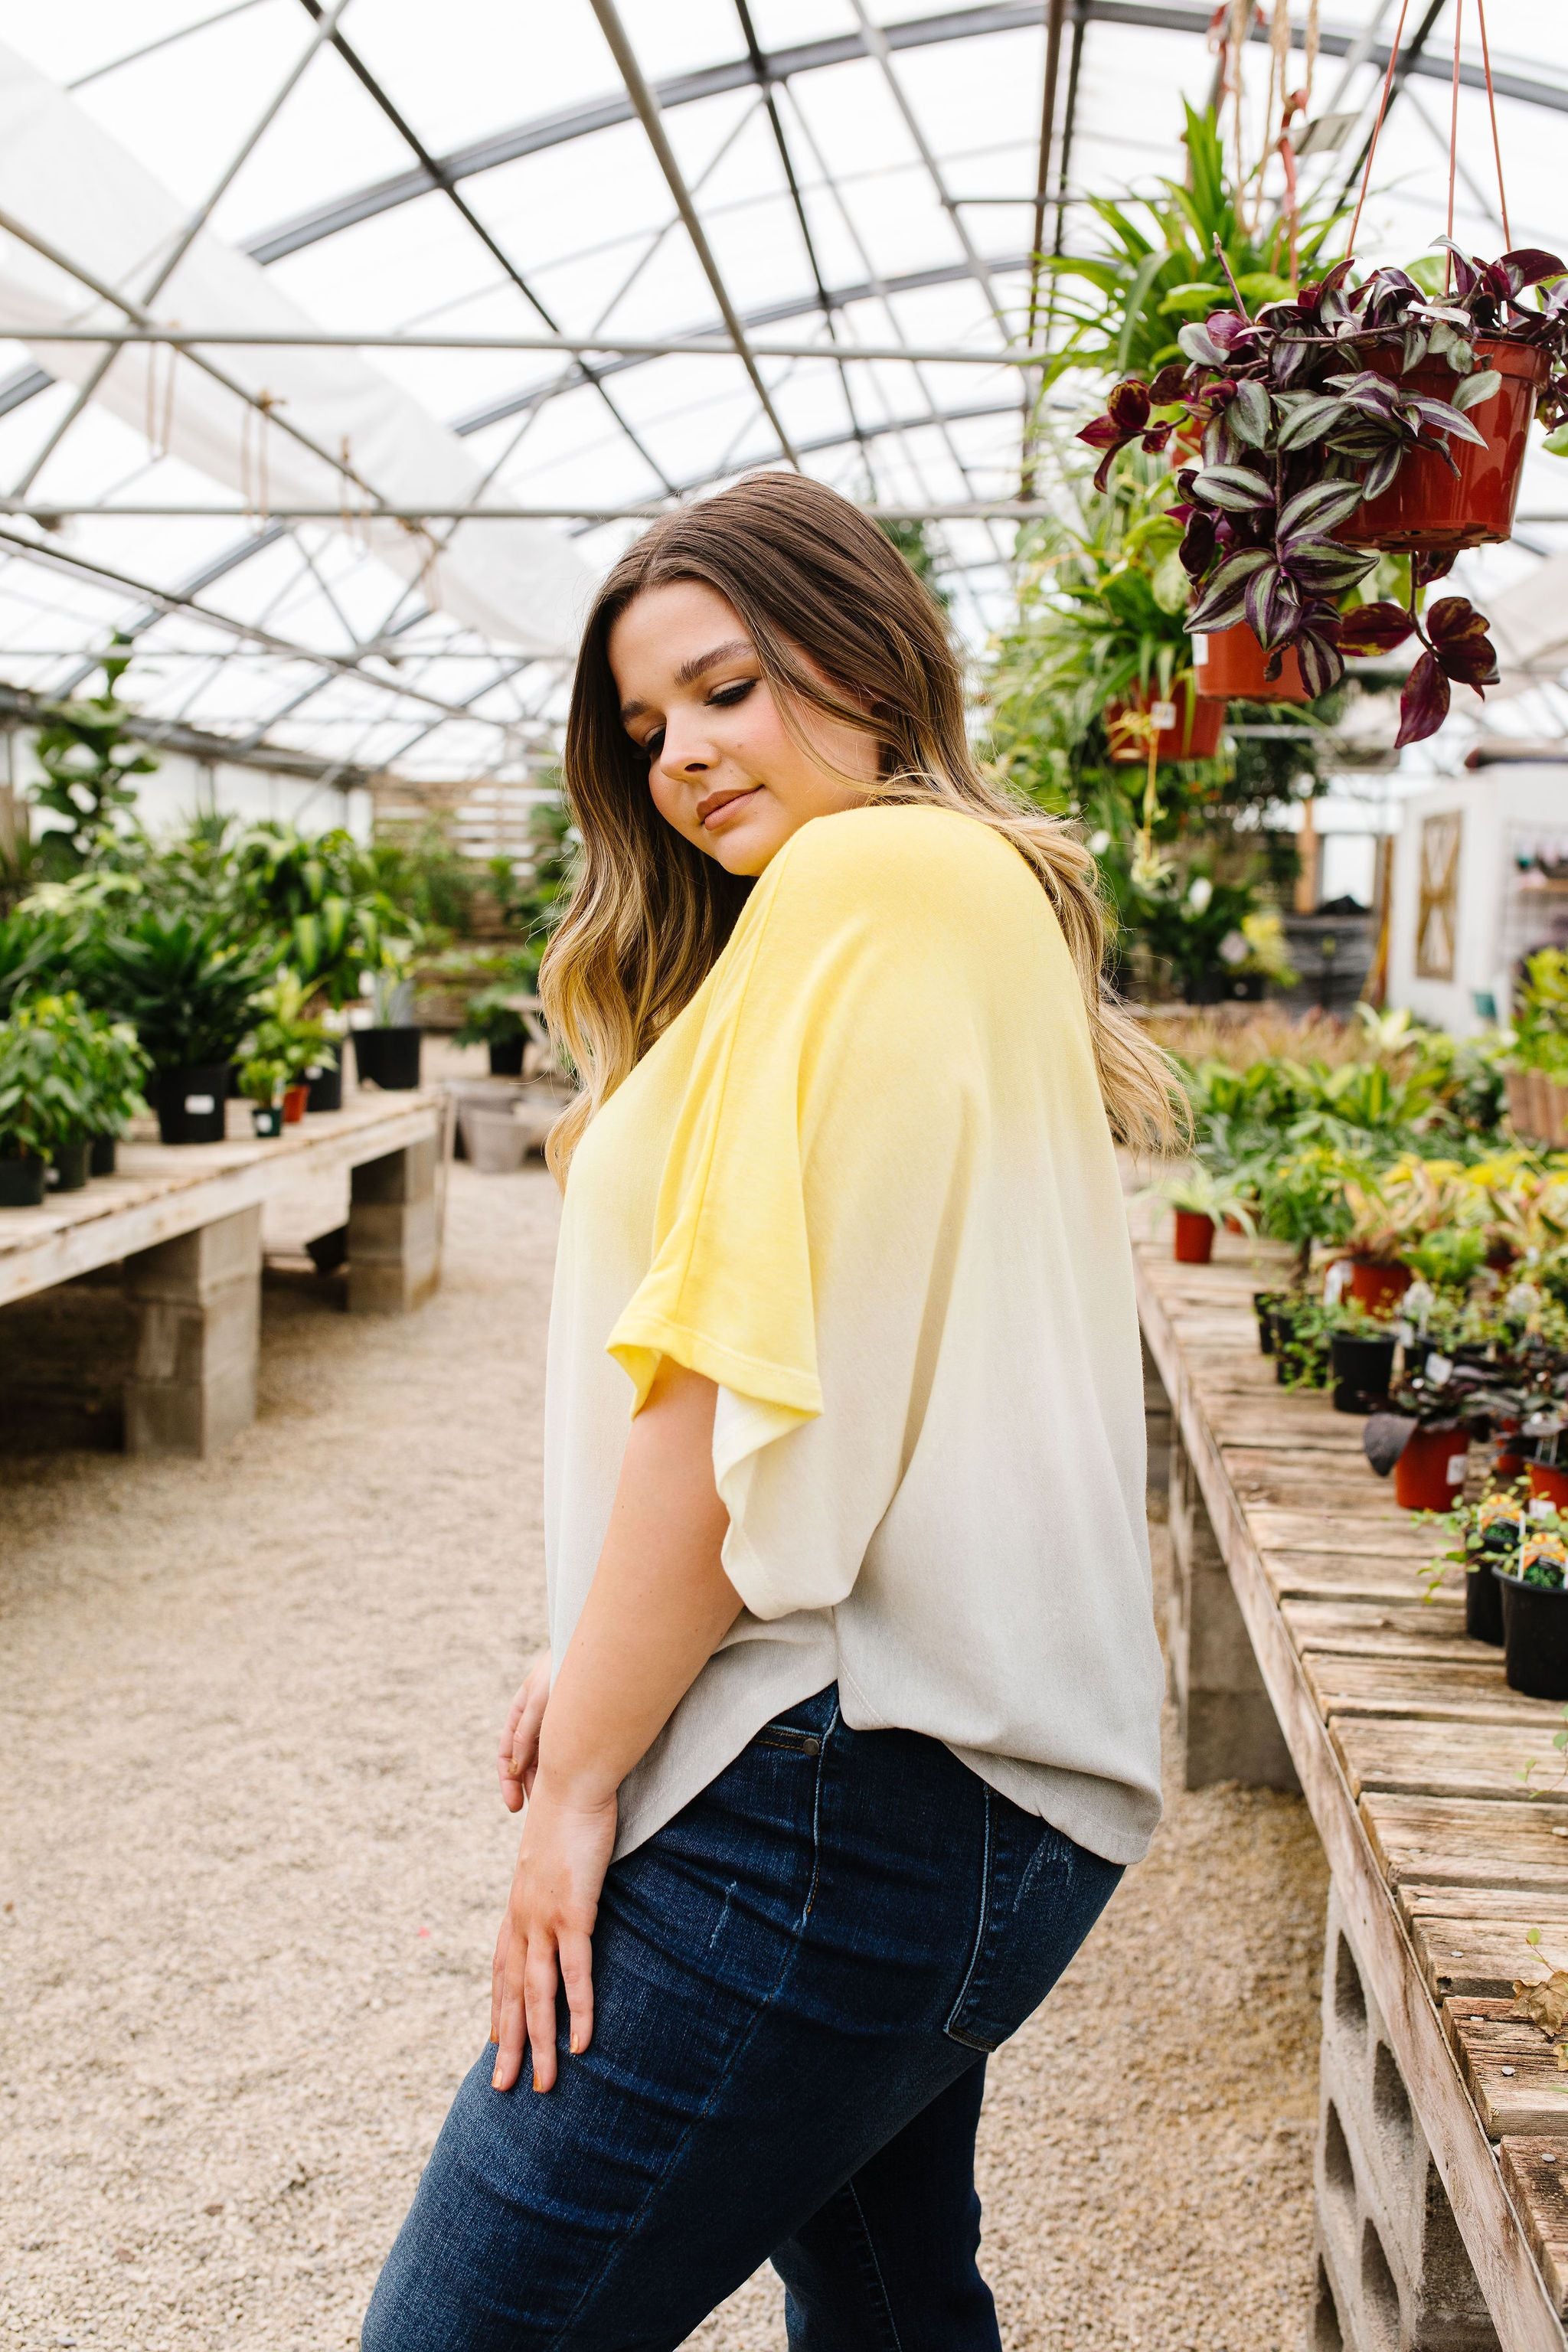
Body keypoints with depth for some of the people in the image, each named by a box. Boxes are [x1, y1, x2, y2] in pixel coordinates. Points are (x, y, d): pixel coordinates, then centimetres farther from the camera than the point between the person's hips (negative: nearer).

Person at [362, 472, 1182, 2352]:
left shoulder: (865, 875, -11)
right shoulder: (997, 901, 19)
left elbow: (757, 1371, -18)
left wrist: (581, 1774, -11)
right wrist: (603, 1667, 11)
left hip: (840, 1789, -10)